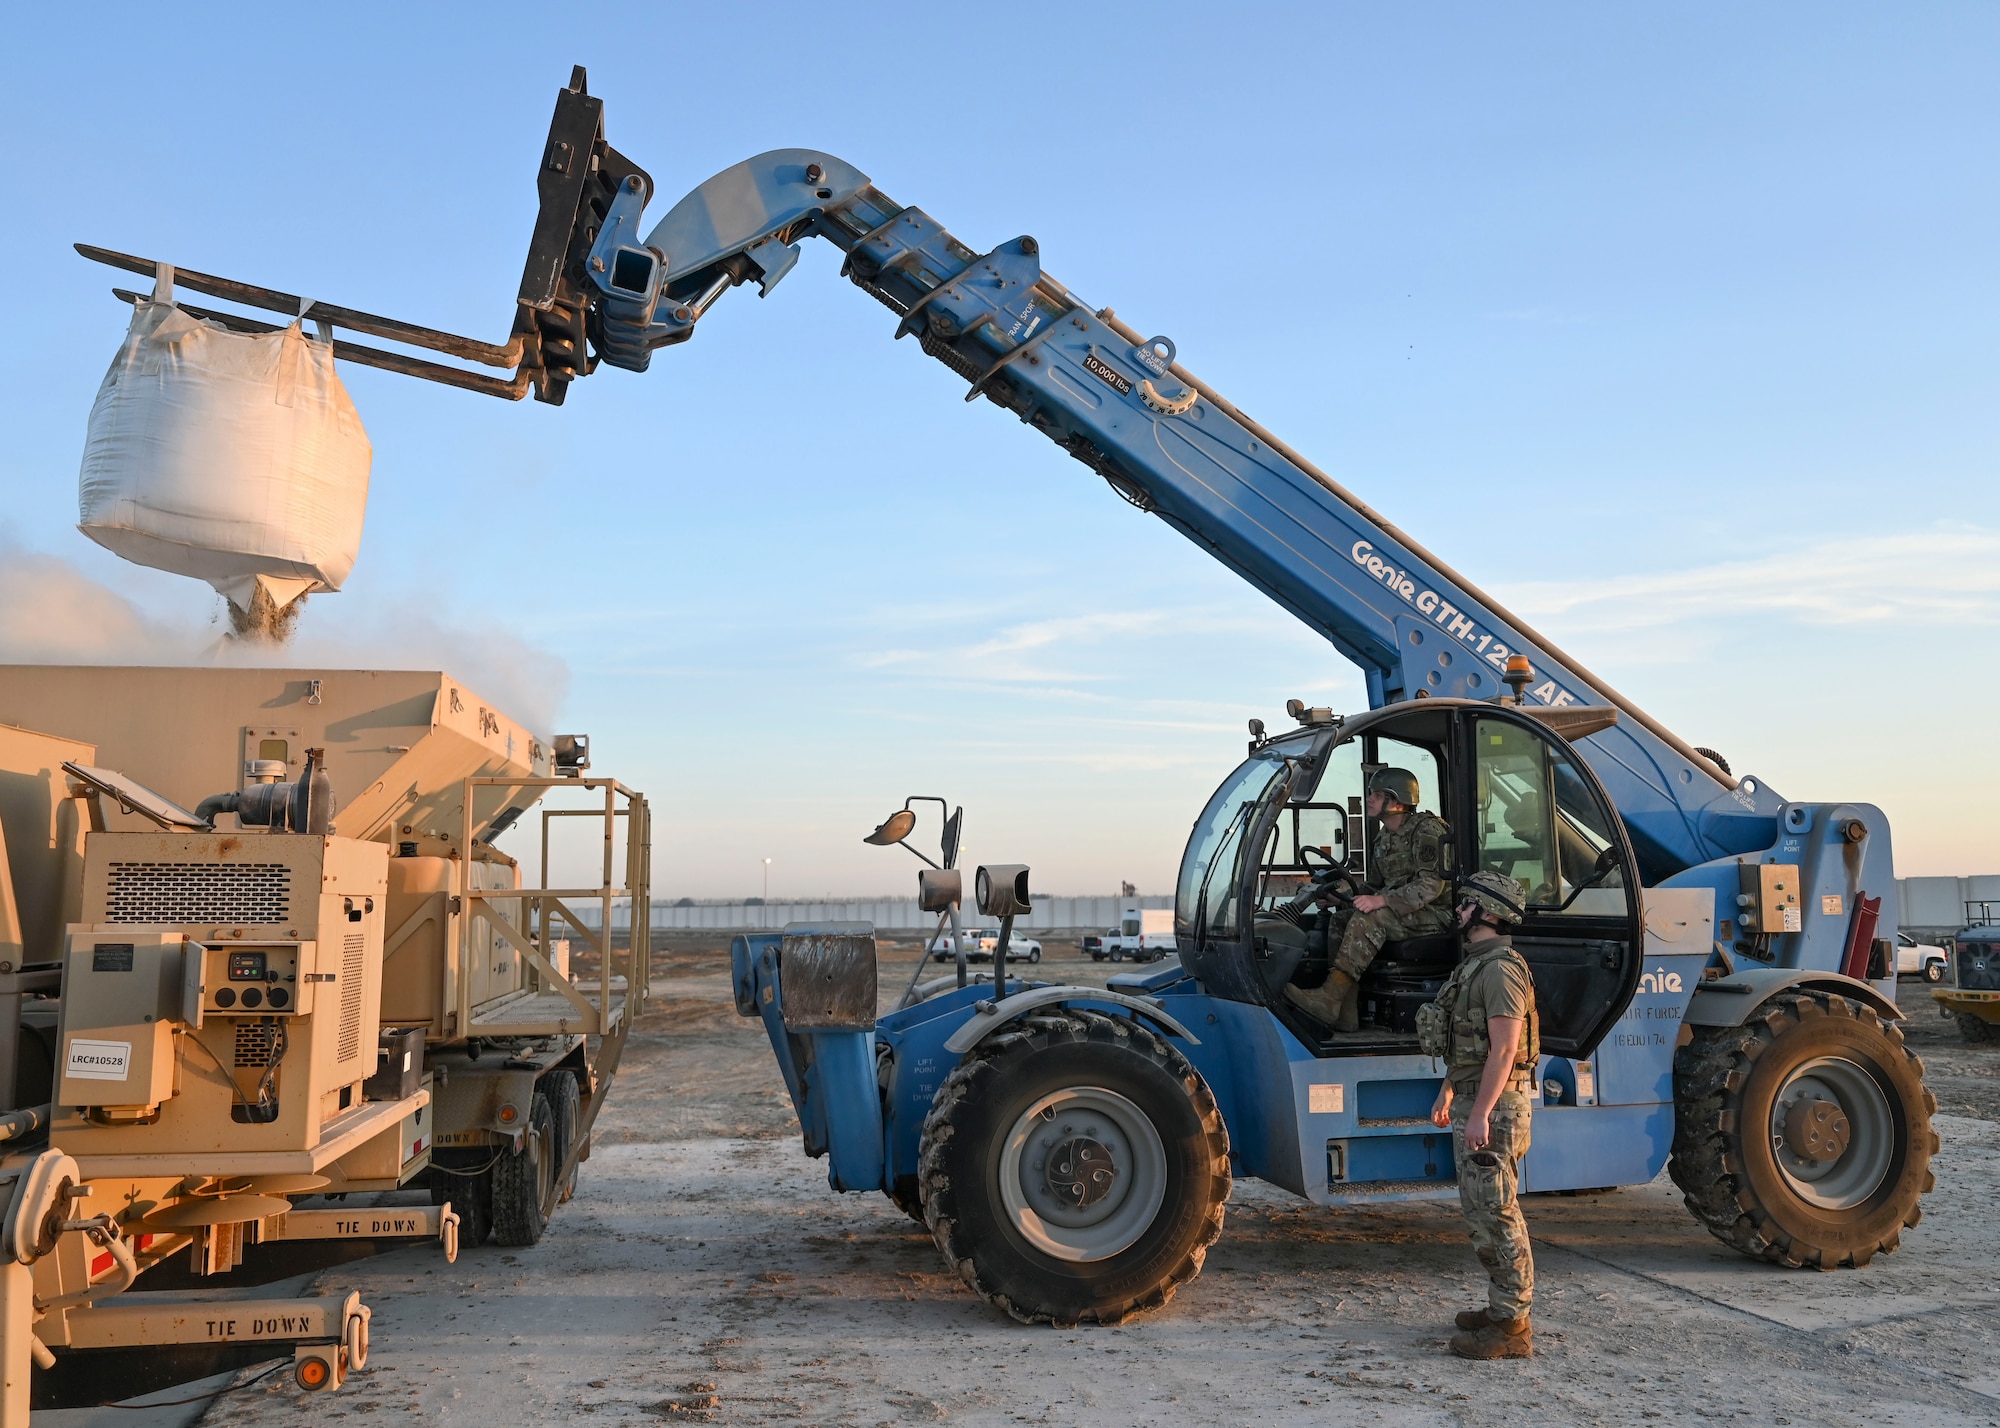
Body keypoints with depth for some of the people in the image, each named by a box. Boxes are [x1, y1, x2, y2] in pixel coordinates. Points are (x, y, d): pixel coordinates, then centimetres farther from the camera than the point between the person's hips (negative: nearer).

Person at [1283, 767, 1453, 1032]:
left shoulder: (1426, 830, -12)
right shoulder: (1384, 837, 16)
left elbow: (1431, 884, -21)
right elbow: (1375, 886, 19)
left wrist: (1382, 901, -29)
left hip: (1435, 914, -8)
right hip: (1399, 912, 8)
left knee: (1369, 918, -31)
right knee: (1341, 920, -14)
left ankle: (1330, 998, -35)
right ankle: (1347, 1014, -20)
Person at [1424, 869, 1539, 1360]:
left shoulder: (1500, 969, -17)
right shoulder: (1473, 965, 15)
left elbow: (1504, 1049, -23)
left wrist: (1480, 1114, -26)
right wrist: (1447, 1093, 24)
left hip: (1494, 1107, -11)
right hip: (1471, 1101, 11)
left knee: (1495, 1214, -6)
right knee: (1480, 1210, 16)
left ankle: (1511, 1328, 0)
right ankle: (1503, 1307, 26)